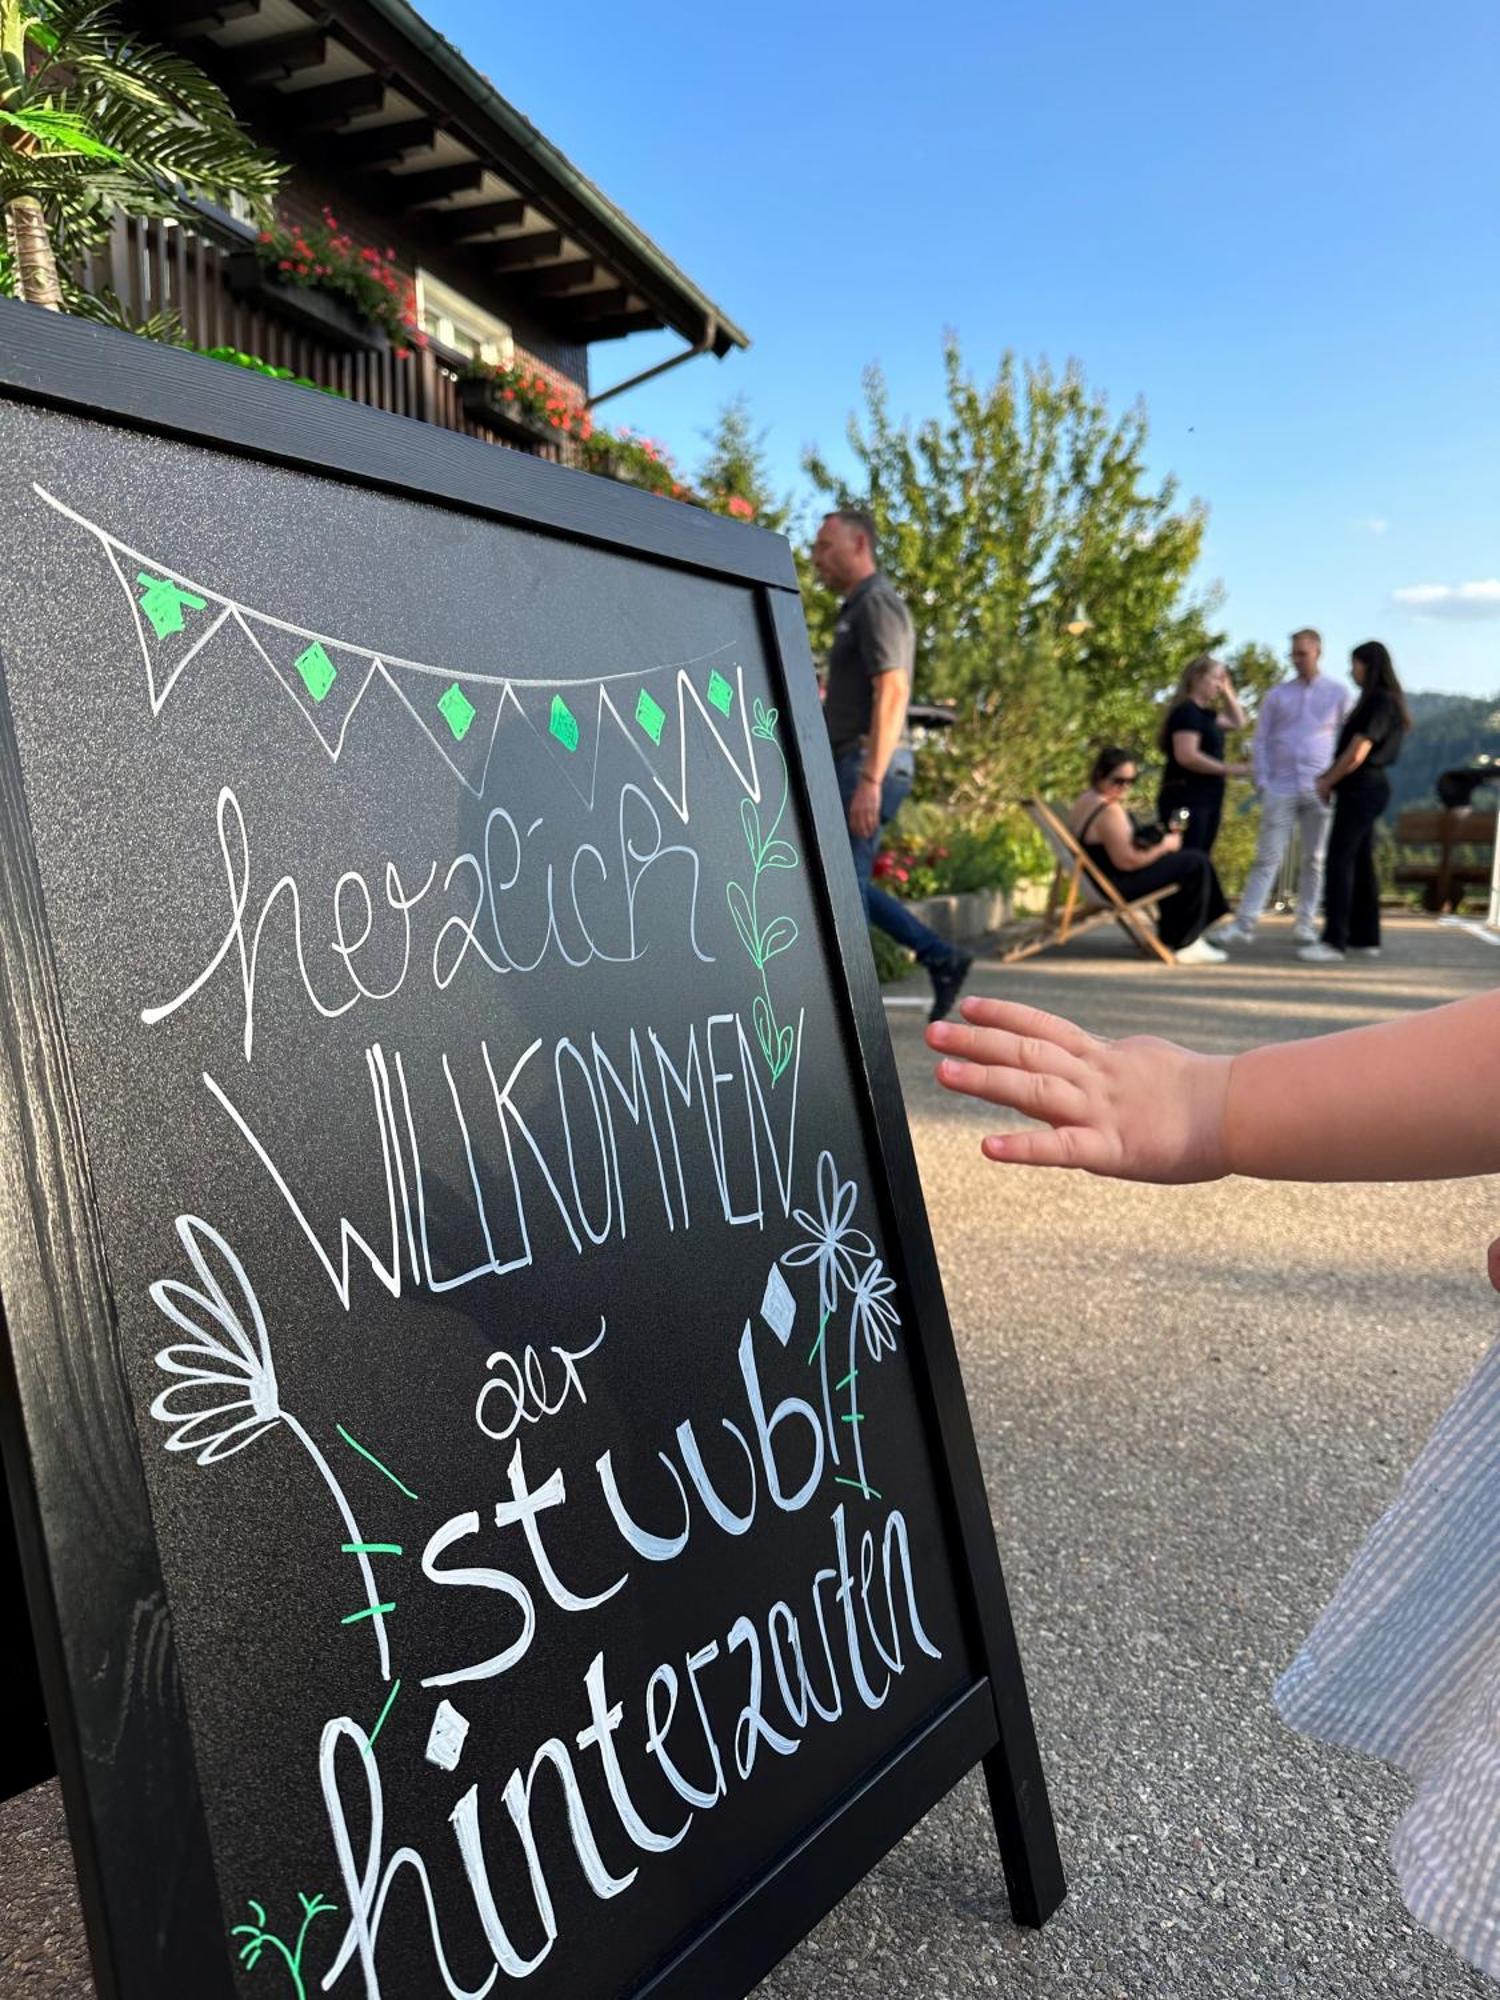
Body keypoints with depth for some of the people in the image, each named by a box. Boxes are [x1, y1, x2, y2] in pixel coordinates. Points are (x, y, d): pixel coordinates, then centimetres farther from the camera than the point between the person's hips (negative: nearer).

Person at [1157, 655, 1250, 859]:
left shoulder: (1204, 713, 18)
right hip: (1186, 799, -10)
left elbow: (1238, 722, 34)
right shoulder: (1186, 711, -11)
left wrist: (1226, 692, 21)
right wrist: (1228, 769, -17)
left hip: (1207, 799, 10)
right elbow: (1187, 756, -23)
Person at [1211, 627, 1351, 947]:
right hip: (1280, 789, 0)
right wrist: (1262, 782, 0)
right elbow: (1260, 741, 9)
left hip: (1320, 790, 0)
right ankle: (1244, 923, -6)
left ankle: (1305, 923, 15)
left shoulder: (1338, 694, 6)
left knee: (1314, 859, 6)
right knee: (1267, 857, -4)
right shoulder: (1277, 695, 8)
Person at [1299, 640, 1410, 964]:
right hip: (1365, 789, 10)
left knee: (1339, 861, -12)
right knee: (1360, 862, 12)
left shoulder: (1380, 703, -14)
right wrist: (1329, 778, 9)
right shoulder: (1377, 701, 17)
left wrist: (1328, 782, -6)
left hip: (1361, 789, -10)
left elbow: (1356, 754, -18)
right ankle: (1366, 938, 18)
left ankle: (1334, 941, -16)